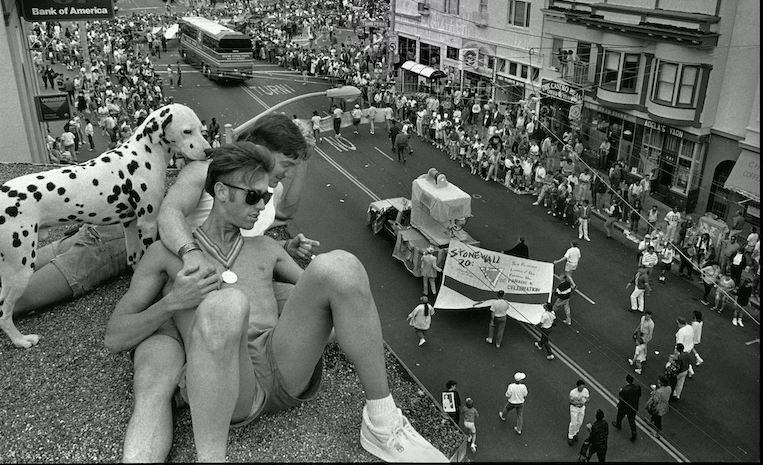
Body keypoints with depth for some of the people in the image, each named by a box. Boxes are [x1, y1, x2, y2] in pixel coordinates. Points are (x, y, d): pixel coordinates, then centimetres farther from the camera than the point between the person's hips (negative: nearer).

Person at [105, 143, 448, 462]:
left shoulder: (265, 249, 26)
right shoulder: (165, 253, 15)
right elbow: (115, 339, 10)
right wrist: (173, 302, -8)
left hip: (284, 371, 4)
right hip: (222, 384, -4)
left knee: (338, 265, -22)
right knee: (226, 304, -38)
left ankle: (382, 425, -15)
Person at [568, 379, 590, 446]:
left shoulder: (586, 391, -18)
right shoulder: (573, 392, -29)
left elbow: (587, 398, -6)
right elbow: (571, 401, -16)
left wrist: (586, 400, -30)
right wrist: (578, 403, -32)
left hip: (582, 407, 4)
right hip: (574, 408, -4)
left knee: (580, 422, 18)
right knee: (573, 423, 4)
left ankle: (575, 433, 44)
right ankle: (570, 436, 25)